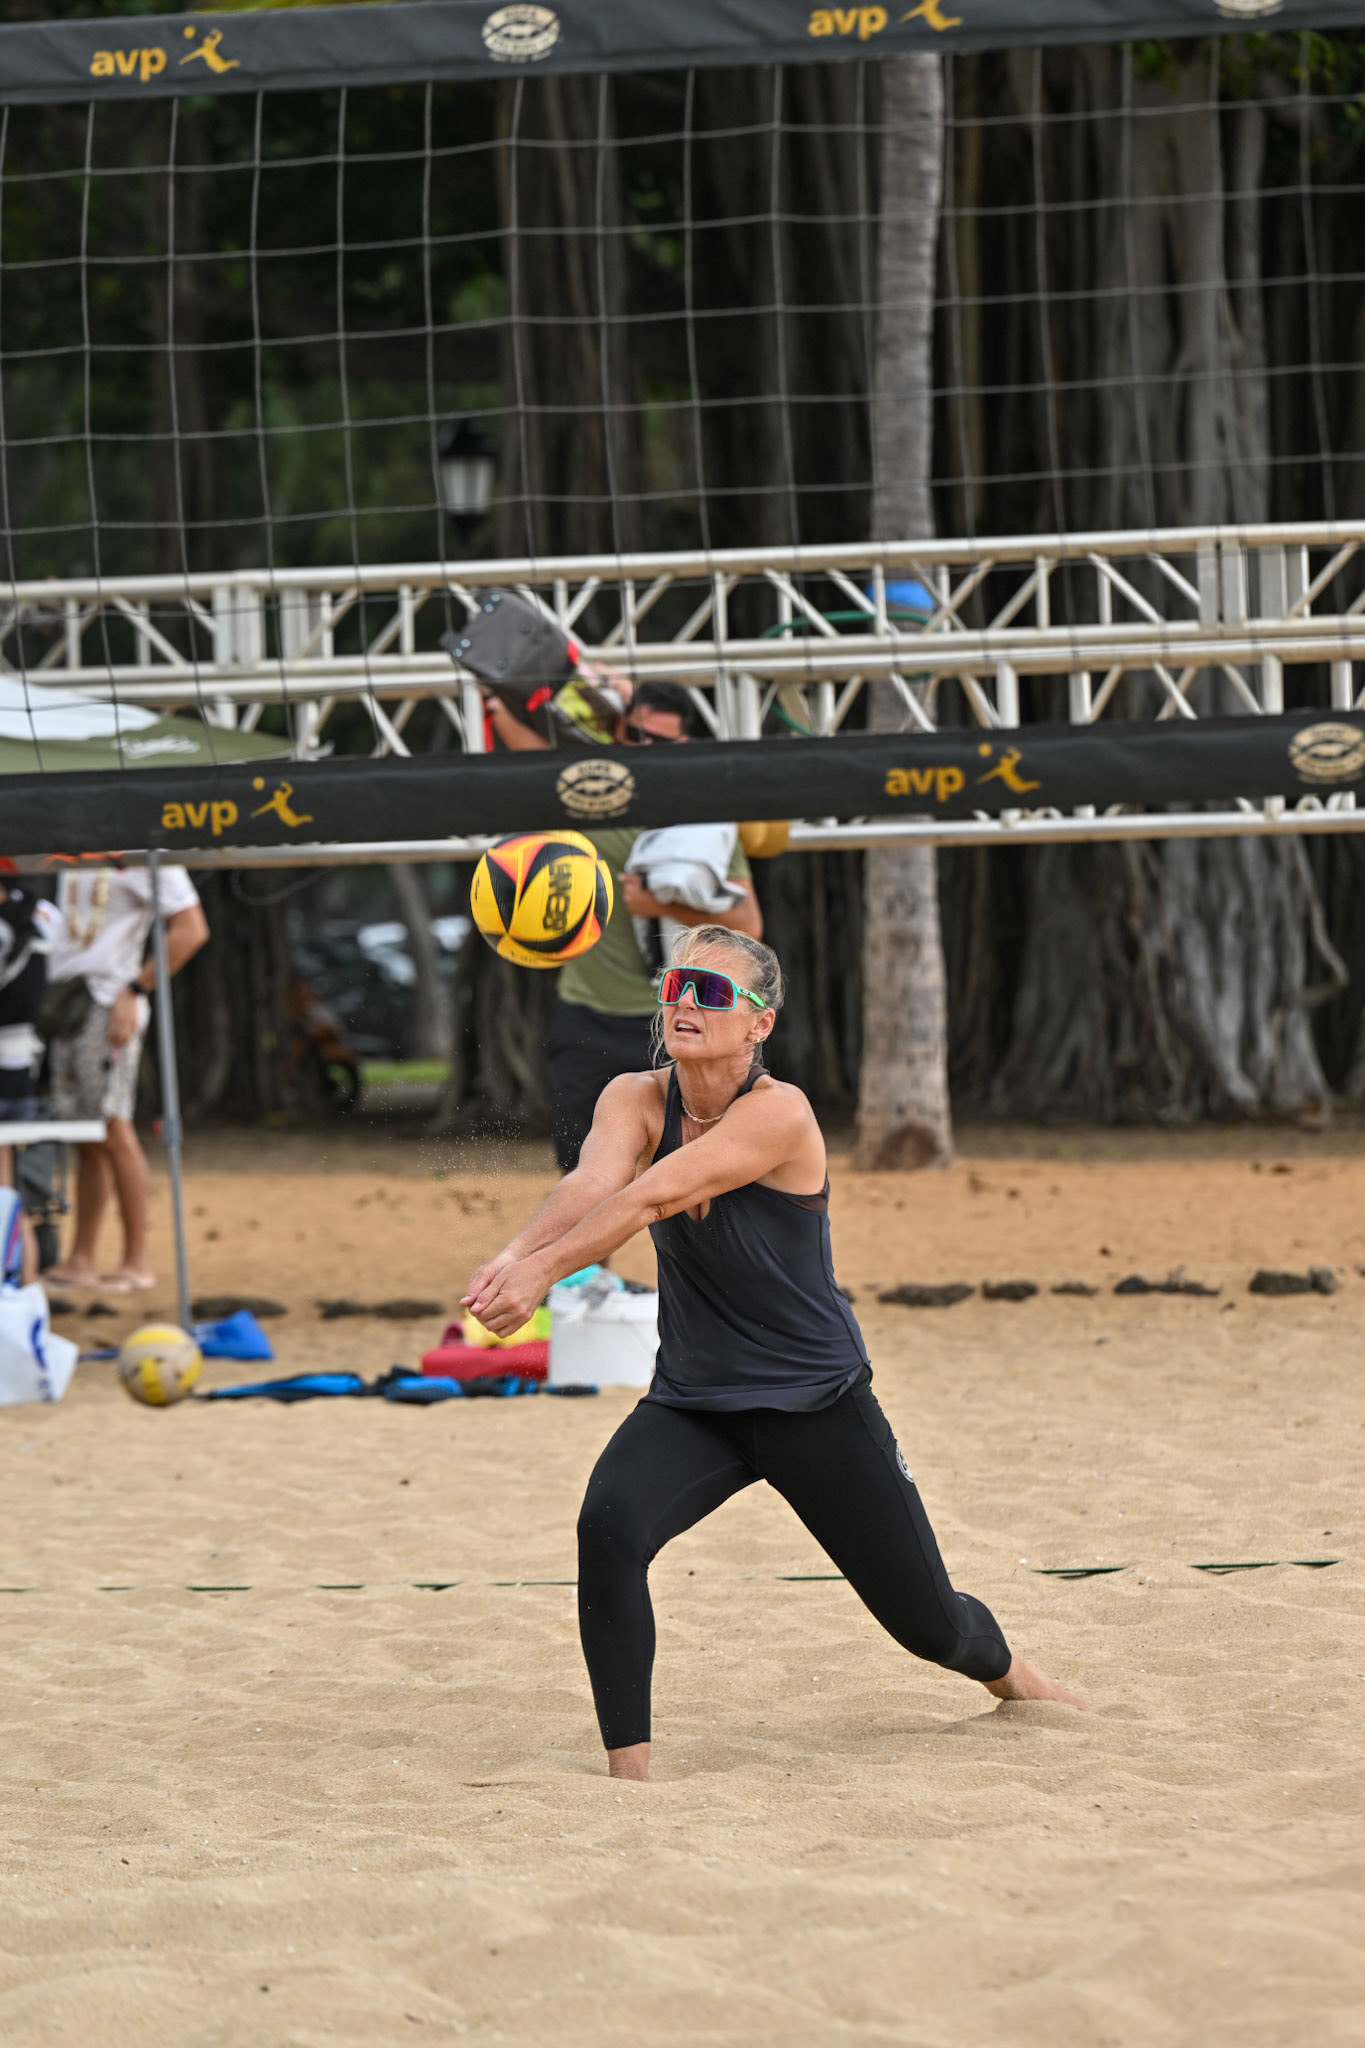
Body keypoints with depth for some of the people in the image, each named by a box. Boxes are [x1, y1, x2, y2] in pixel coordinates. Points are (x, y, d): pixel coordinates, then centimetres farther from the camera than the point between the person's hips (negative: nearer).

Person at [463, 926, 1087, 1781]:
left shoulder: (779, 1112, -22)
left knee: (929, 1623, 8)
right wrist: (512, 1255, -49)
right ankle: (629, 1769, -20)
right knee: (608, 1528, -29)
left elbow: (653, 1196, -36)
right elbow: (593, 1183, -28)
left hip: (818, 1404, -3)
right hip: (690, 1403, 3)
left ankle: (1011, 1672, 45)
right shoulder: (637, 1100, -8)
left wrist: (541, 1268, -49)